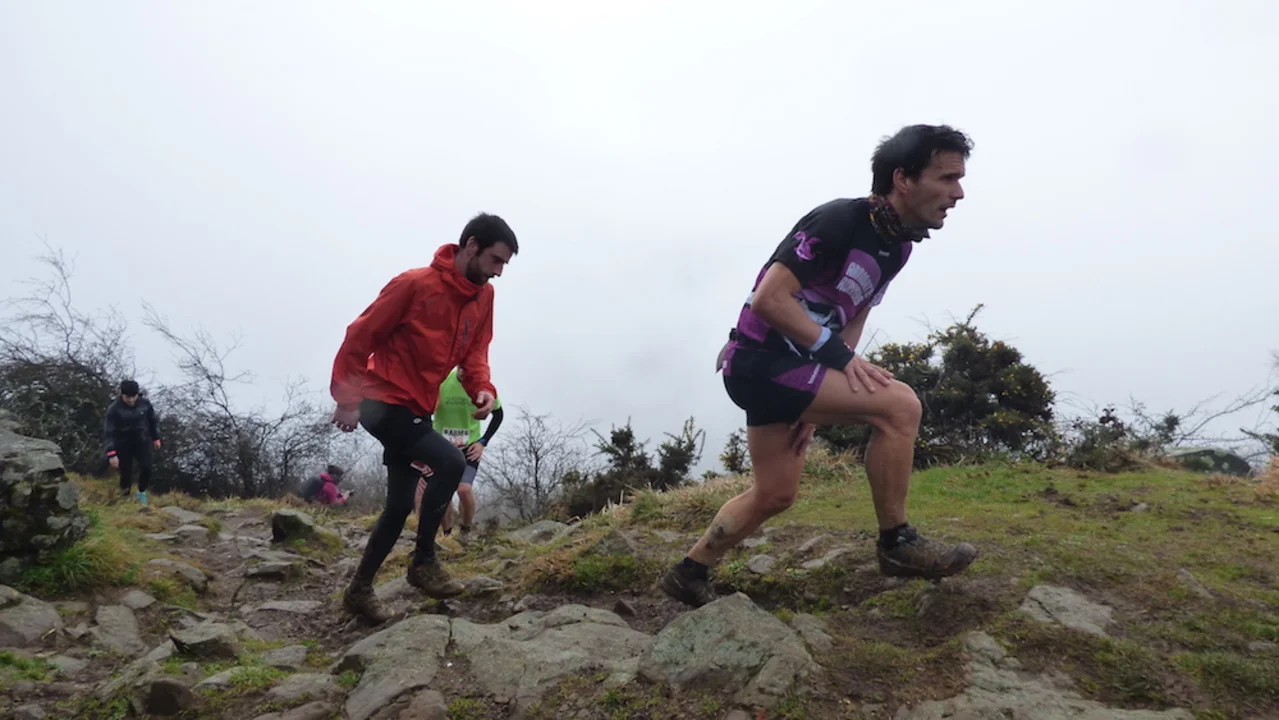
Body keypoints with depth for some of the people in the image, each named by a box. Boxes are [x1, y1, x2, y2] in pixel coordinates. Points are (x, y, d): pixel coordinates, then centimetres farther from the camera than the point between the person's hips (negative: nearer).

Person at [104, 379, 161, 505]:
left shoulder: (145, 403, -12)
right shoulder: (114, 408, -20)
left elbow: (152, 420, 6)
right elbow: (108, 432, -19)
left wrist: (156, 438, 14)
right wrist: (112, 454, -24)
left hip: (142, 441, 2)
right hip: (123, 444, -2)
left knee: (146, 468, -11)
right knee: (126, 473, 1)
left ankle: (142, 493, 15)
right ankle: (125, 497, 26)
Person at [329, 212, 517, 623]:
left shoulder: (484, 295, 2)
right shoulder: (415, 284, -18)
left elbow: (475, 350, 8)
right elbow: (360, 336, -13)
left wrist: (482, 388, -11)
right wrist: (347, 398, -14)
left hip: (416, 409, 8)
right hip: (382, 401, -8)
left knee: (400, 506, 11)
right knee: (450, 462, -23)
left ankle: (360, 590, 27)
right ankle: (423, 561, -6)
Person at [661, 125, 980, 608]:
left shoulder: (898, 244, 8)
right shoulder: (838, 221, -19)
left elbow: (851, 319, 12)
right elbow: (768, 299, -24)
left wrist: (820, 403, 5)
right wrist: (838, 355, -21)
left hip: (788, 366, 10)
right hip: (760, 361, -10)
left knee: (774, 495, 15)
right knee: (899, 404, -20)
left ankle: (688, 574, 31)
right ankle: (896, 543, -4)